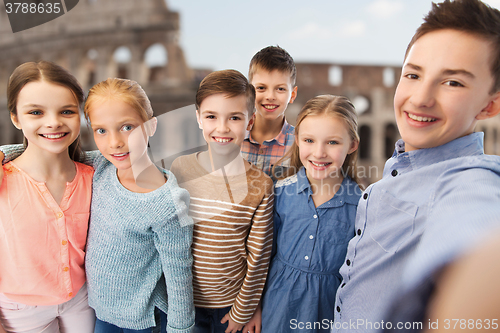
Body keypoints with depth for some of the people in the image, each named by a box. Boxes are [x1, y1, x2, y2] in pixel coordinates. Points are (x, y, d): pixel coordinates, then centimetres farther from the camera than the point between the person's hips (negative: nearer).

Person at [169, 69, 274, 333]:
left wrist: (243, 311, -2)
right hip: (182, 301, 2)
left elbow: (258, 258, -9)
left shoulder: (259, 185, -16)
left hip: (231, 304, -1)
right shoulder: (179, 169, -10)